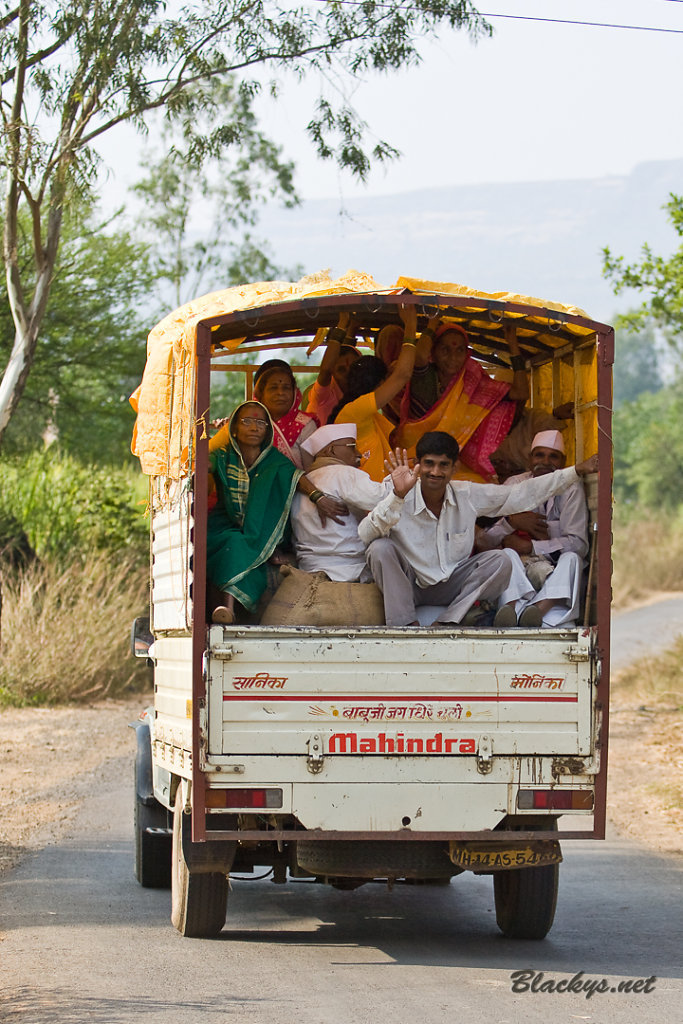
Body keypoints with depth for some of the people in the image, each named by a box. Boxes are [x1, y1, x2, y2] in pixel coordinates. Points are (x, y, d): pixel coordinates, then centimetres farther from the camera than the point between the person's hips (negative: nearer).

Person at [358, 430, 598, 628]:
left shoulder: (468, 496, -8)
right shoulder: (404, 499, -18)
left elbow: (520, 494, -1)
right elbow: (365, 534, -33)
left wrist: (576, 472, -3)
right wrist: (397, 495, -45)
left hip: (452, 586, 3)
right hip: (410, 584, -3)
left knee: (500, 561, -19)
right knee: (381, 547, -29)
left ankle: (447, 623, -22)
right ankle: (405, 626, -27)